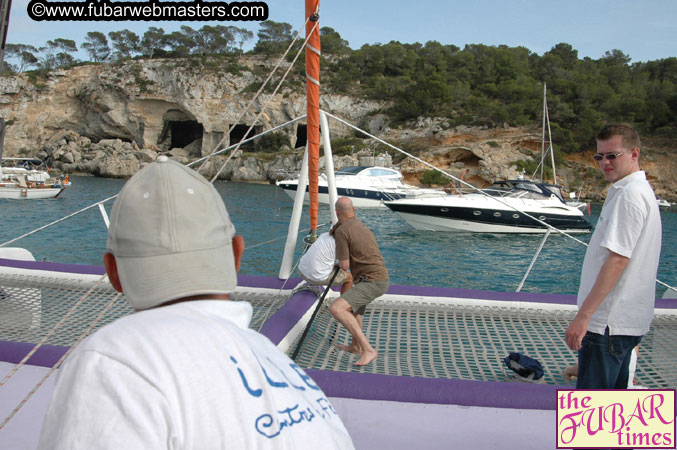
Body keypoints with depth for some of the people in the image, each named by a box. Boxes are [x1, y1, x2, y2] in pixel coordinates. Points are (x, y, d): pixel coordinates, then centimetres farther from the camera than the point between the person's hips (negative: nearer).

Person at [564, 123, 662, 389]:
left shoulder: (630, 194, -16)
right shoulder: (640, 190, 18)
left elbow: (618, 260, -23)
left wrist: (584, 314, -24)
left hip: (609, 321, -11)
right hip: (624, 318, 11)